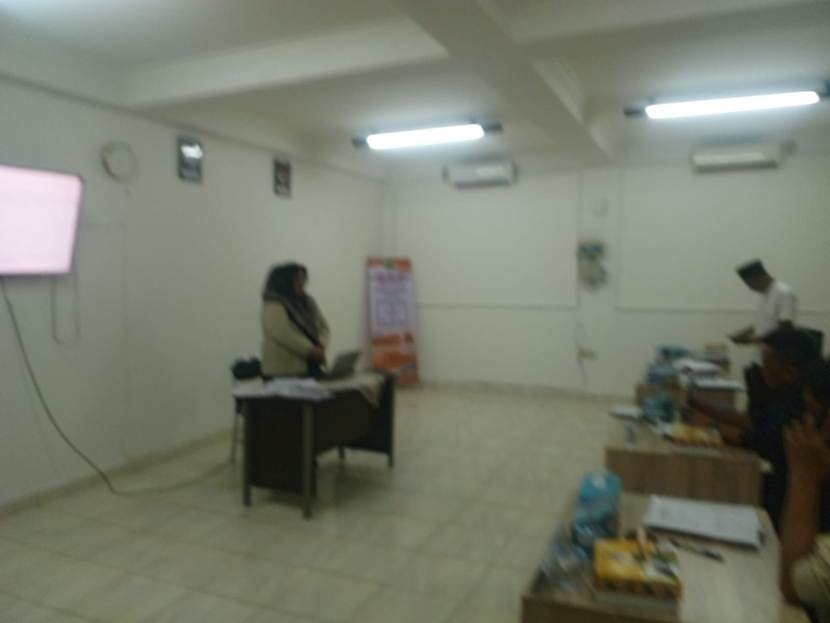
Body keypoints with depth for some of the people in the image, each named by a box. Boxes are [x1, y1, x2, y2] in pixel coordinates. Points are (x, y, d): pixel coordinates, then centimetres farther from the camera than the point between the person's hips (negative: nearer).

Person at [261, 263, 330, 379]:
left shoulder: (307, 302, 14)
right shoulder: (273, 305, -8)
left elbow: (323, 327, 12)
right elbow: (283, 334, -21)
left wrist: (320, 347, -7)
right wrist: (310, 350, -22)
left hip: (310, 369, 7)